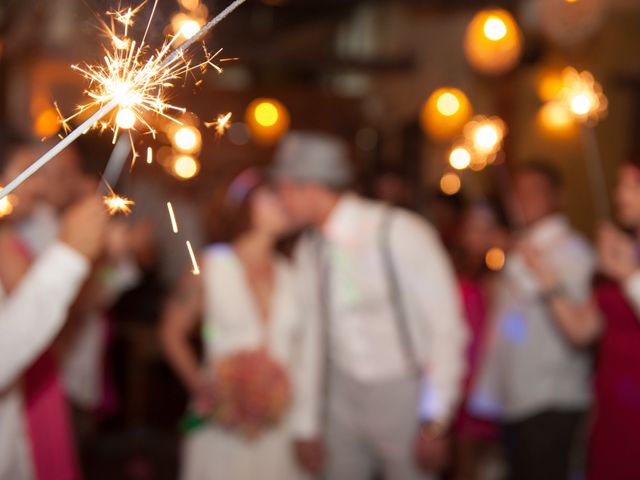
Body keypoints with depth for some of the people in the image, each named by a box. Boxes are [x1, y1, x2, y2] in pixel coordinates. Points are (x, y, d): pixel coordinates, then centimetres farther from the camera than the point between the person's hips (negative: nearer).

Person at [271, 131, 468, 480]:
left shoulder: (398, 232, -18)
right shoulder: (309, 249, 2)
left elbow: (447, 328, -15)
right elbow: (312, 337, 10)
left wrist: (435, 422, -14)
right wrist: (306, 425, 12)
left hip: (404, 395, -5)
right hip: (344, 397, 5)